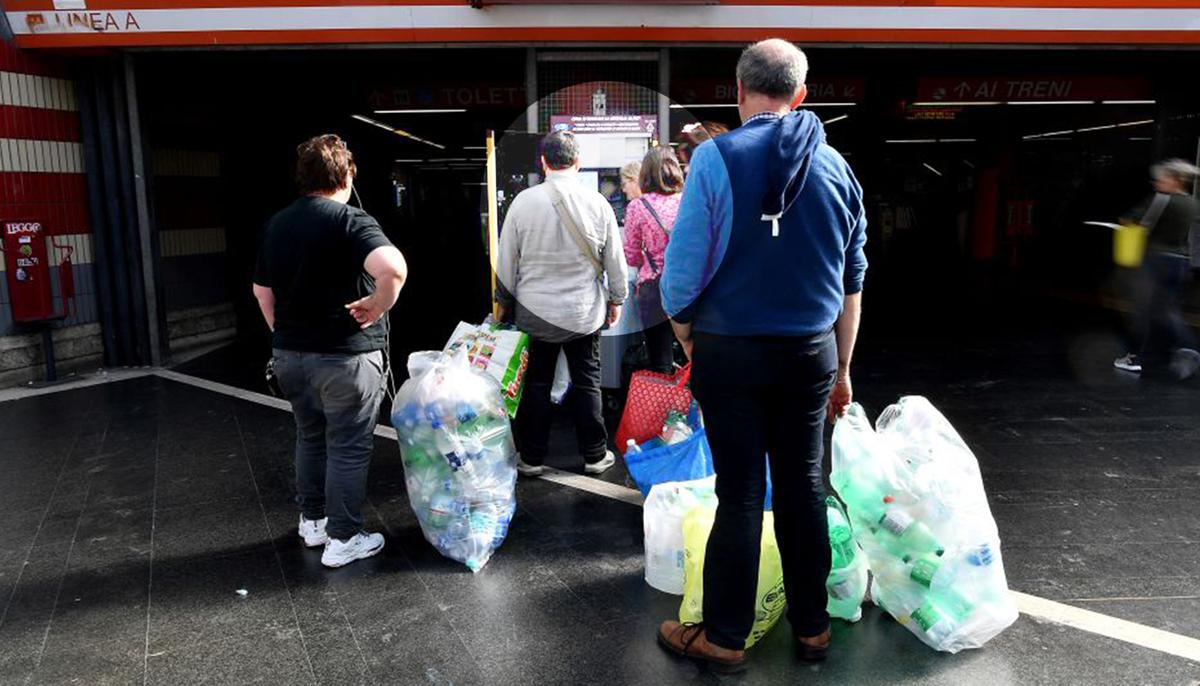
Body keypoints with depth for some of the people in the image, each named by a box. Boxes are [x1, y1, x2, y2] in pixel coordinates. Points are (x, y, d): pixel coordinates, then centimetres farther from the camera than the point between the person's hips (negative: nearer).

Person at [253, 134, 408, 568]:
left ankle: (312, 521, 34)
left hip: (291, 353, 7)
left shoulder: (277, 224, 7)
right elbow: (394, 268, -34)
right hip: (344, 354, -7)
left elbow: (262, 291, 15)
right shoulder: (351, 221, -15)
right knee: (348, 447, 5)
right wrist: (377, 305, -18)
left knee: (310, 438, 21)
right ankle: (343, 539, 13)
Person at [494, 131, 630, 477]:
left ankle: (530, 457, 20)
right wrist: (616, 299, 15)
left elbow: (506, 259, -2)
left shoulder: (524, 201, -9)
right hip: (585, 312, 0)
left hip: (534, 310, 0)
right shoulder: (597, 203, -7)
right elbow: (615, 259, 1)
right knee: (587, 383, 12)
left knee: (536, 383, 10)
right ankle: (595, 455, 21)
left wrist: (504, 301, 11)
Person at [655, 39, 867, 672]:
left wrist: (689, 344, 4)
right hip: (810, 353, 4)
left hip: (731, 352, -3)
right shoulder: (835, 166, 5)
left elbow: (682, 271, -12)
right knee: (803, 485, 15)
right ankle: (811, 627, 28)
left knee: (740, 493, 4)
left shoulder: (715, 157, -9)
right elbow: (852, 280, 10)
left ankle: (723, 637, 18)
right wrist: (841, 370, 18)